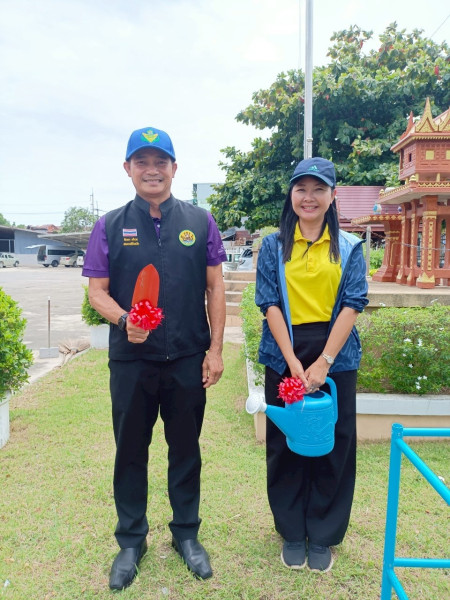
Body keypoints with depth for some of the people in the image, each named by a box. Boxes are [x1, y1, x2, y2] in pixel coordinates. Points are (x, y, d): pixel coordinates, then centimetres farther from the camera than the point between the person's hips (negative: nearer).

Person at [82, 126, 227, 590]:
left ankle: (186, 533, 36)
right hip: (130, 360, 0)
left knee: (185, 449, 14)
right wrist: (123, 319, -20)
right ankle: (131, 541, 35)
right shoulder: (110, 226, 2)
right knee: (130, 451, 13)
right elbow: (97, 291, 1)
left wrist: (215, 349, -1)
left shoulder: (199, 222, 2)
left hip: (187, 360, 0)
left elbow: (215, 288, 3)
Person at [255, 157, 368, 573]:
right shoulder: (274, 246, 3)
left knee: (333, 445, 9)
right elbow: (270, 304, -4)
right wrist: (293, 361, -14)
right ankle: (292, 532, 30)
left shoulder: (348, 247, 3)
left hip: (335, 356, 1)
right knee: (286, 444, 10)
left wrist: (323, 362, -14)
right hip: (285, 355, 0)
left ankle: (323, 535, 29)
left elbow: (353, 304, -4)